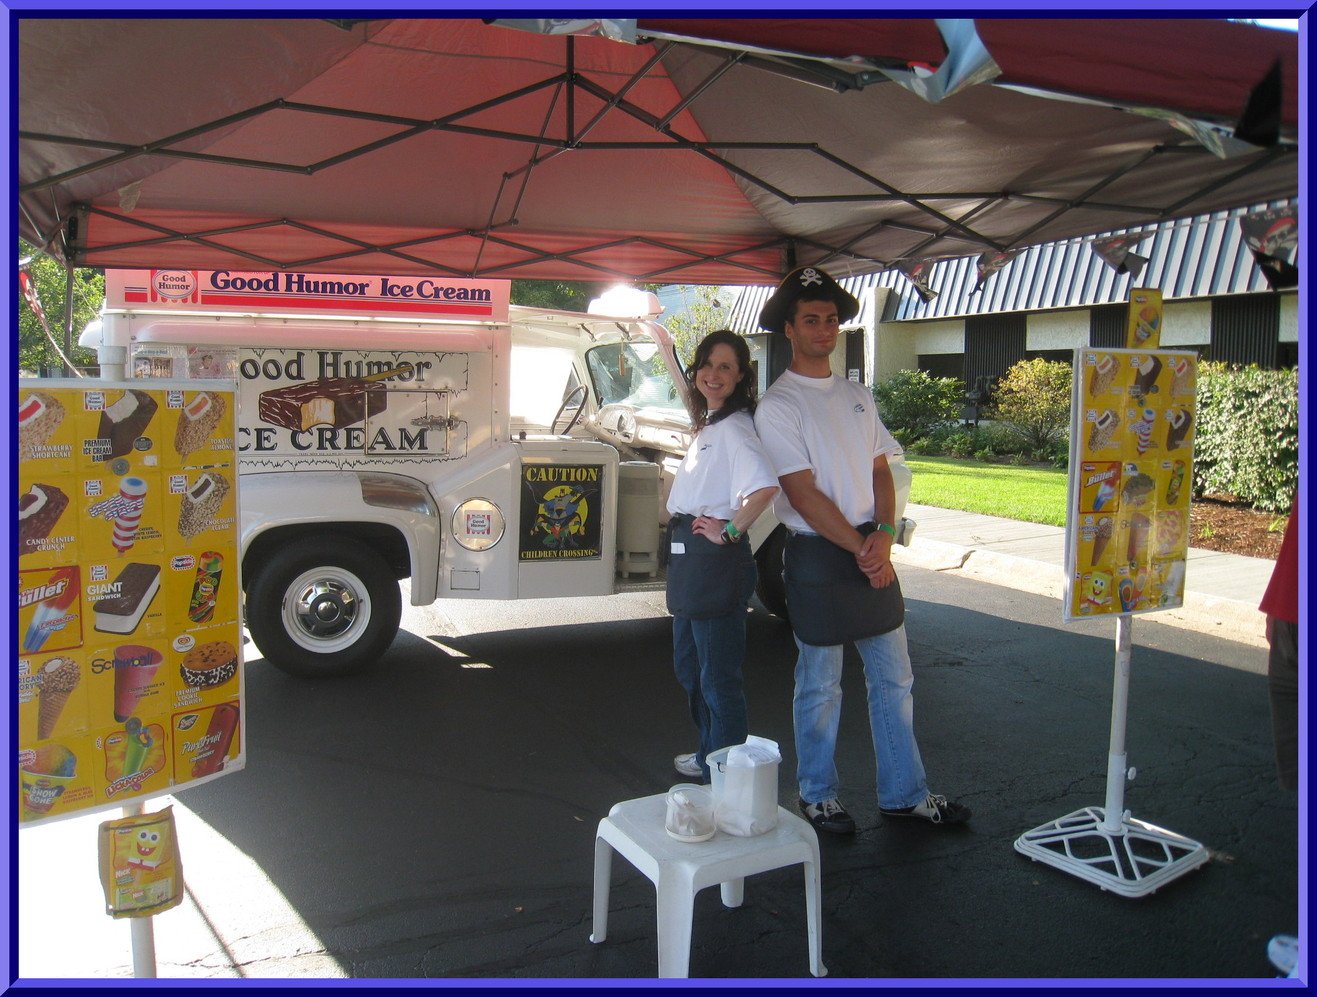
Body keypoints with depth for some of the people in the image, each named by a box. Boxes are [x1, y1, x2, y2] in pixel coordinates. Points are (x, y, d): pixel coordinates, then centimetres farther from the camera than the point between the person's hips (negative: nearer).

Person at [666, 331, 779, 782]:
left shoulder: (734, 426, -16)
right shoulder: (707, 424, 14)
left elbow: (764, 487, -33)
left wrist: (729, 531, -21)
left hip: (717, 559, -10)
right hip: (688, 554, 10)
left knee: (718, 675, 1)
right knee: (688, 664, 21)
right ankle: (709, 755, 37)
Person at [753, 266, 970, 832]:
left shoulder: (858, 397, 13)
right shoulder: (778, 406, -8)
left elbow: (881, 470, 10)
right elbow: (803, 494, -14)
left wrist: (883, 534, -8)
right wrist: (860, 549, -14)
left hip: (873, 552, 6)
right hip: (819, 556, -6)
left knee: (894, 680, 12)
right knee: (820, 688, 6)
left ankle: (903, 793, 26)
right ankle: (817, 796, 23)